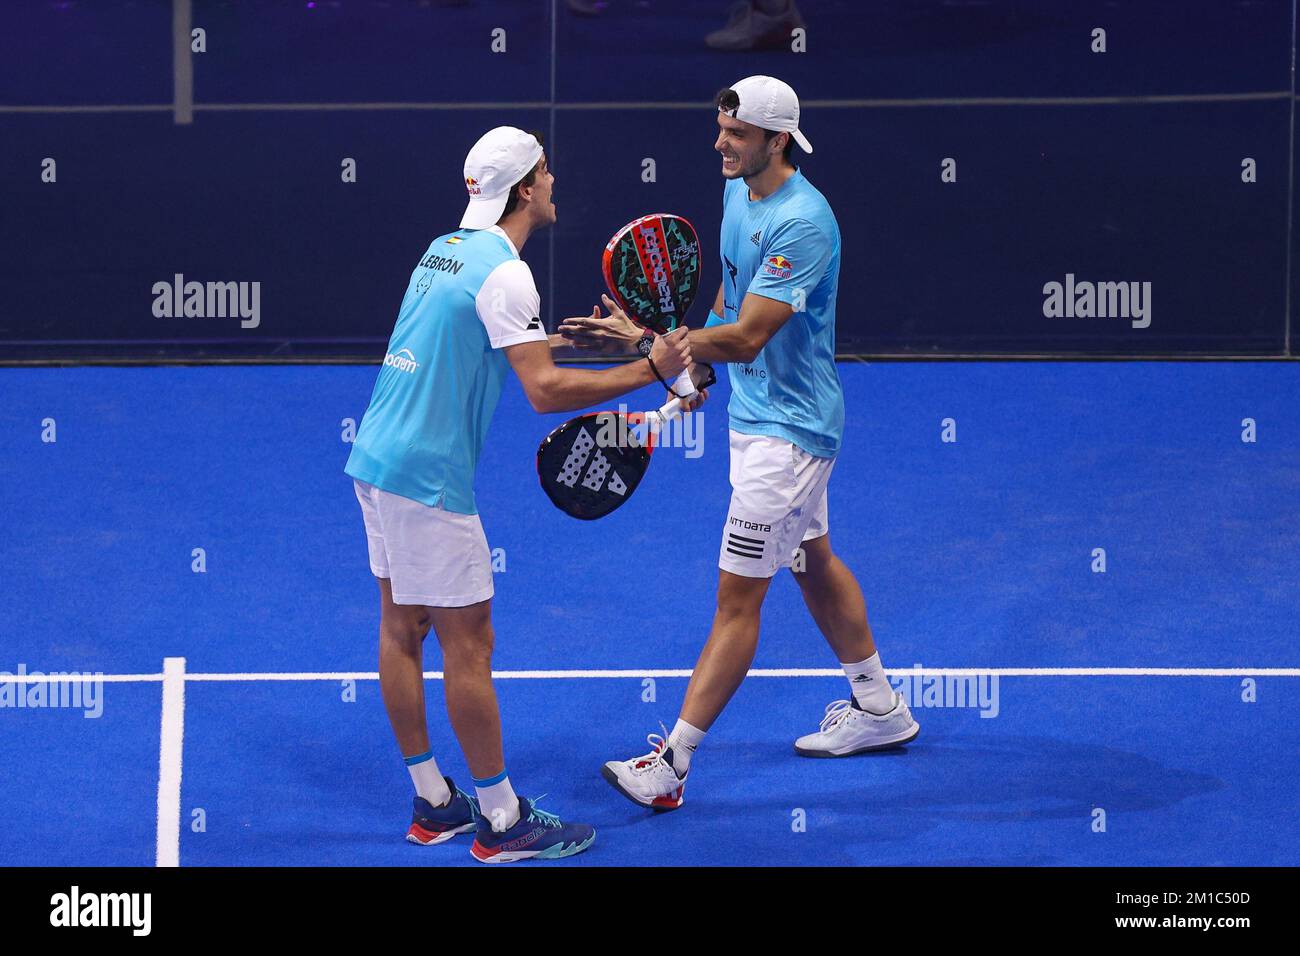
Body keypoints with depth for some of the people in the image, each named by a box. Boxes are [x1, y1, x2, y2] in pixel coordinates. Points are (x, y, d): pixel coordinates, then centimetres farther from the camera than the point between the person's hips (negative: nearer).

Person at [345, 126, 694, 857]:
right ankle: (502, 822, 6)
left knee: (402, 628, 13)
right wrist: (651, 370, -17)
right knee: (468, 641, -2)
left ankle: (434, 804, 22)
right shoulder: (503, 270, -16)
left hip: (378, 459, 10)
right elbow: (546, 390, -22)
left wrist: (568, 337, 24)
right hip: (429, 477, -10)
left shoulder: (447, 249, 12)